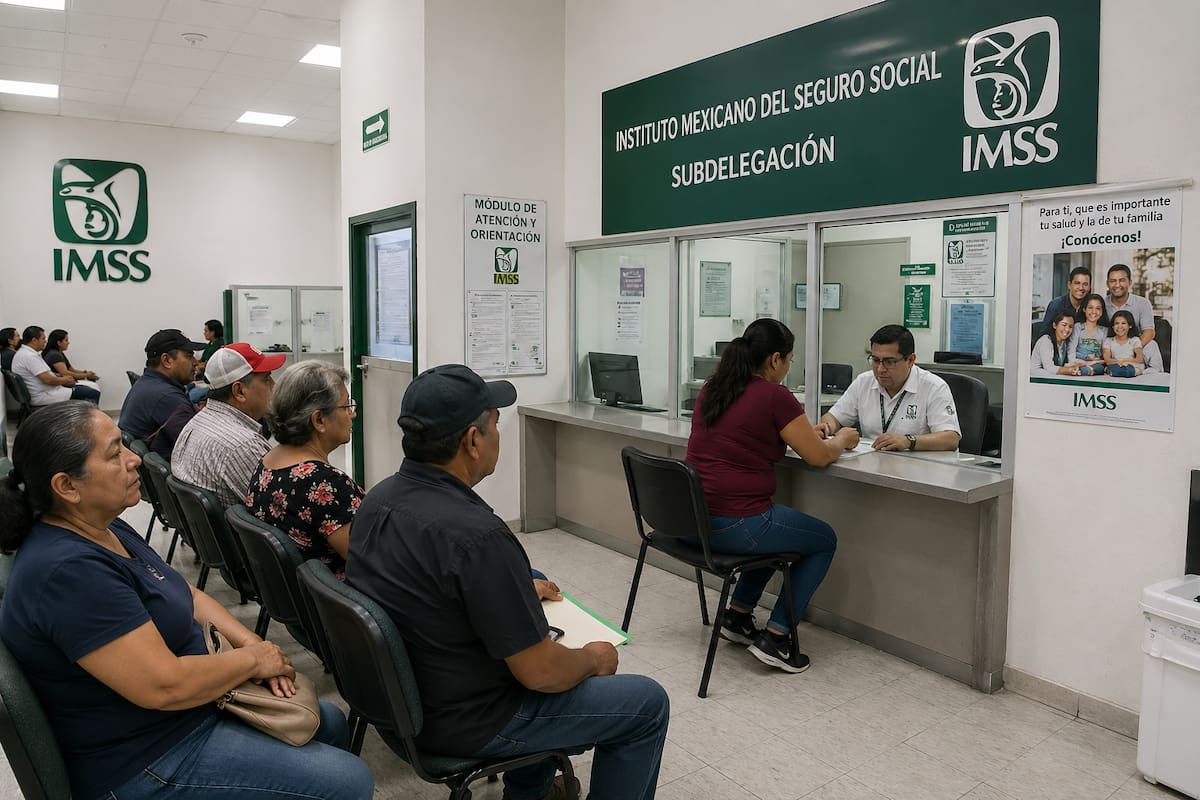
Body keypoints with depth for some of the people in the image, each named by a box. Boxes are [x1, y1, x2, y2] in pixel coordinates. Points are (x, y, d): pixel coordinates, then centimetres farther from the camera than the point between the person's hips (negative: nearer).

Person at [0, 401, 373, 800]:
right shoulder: (66, 572, -30)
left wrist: (251, 642, -4)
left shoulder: (103, 529, 1)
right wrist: (254, 659, -15)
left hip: (190, 708, 10)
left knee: (330, 722, 18)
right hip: (145, 763, -9)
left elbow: (186, 594, 12)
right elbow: (164, 686, -31)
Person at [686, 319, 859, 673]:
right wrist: (842, 438, 15)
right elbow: (819, 456, -6)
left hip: (690, 519, 8)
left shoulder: (712, 387, 9)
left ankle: (737, 617, 30)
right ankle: (775, 637, 11)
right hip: (733, 526, -8)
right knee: (824, 540, 17)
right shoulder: (775, 396, -13)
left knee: (777, 529, 34)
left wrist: (801, 430, 25)